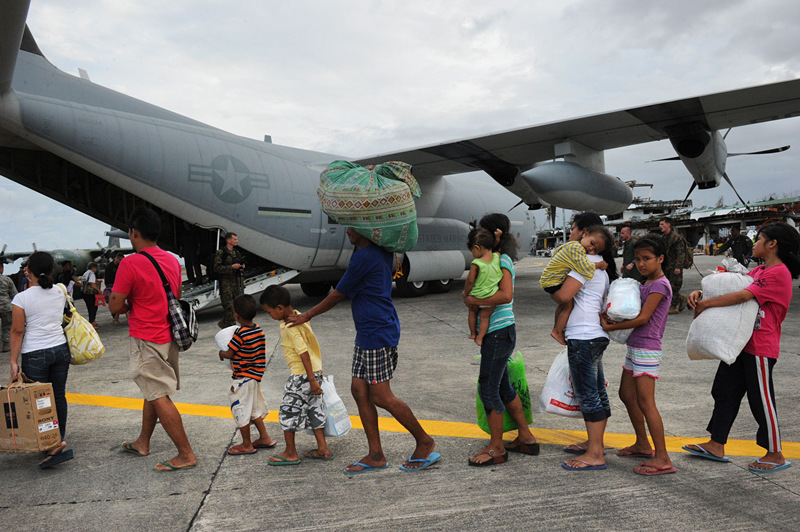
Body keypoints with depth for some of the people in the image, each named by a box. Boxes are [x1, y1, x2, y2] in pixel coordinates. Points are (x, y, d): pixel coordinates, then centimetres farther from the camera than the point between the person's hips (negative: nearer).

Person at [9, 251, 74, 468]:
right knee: (59, 397, 12)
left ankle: (55, 446, -7)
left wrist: (14, 361, -3)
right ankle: (59, 439, 24)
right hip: (60, 349, 5)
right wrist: (36, 281, 21)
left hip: (35, 355, -5)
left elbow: (17, 332, -8)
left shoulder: (21, 298, -11)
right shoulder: (60, 291, 1)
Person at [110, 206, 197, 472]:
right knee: (153, 391, 20)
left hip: (147, 340, -8)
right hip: (169, 335, 8)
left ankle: (186, 454, 1)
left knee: (159, 397, -3)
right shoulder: (172, 260, 6)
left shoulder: (130, 263, -17)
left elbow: (116, 306, -15)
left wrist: (128, 305, 7)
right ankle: (142, 443, 37)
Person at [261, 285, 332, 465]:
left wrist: (312, 380, -22)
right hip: (314, 372, 9)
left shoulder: (291, 328, -22)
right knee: (314, 410, 16)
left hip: (301, 376, -9)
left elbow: (304, 353, -24)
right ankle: (323, 450, 21)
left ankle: (290, 453, 18)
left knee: (289, 412, 6)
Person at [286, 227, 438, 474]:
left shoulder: (364, 257, -16)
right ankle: (376, 456, 16)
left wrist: (306, 316, 4)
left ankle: (424, 442, 12)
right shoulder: (383, 252, 9)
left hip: (378, 335, -10)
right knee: (359, 390, 9)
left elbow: (338, 295, -9)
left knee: (382, 397, -4)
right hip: (366, 334, 10)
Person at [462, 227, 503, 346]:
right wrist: (497, 237, 9)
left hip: (477, 296, -3)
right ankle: (480, 338, 18)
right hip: (491, 297, 3)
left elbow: (470, 281, -15)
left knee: (472, 312, 25)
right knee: (485, 317, 17)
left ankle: (473, 333, 33)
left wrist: (465, 292, 1)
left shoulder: (476, 264, -23)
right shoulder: (497, 257, -11)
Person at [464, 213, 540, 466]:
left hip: (499, 333, -10)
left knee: (488, 389, -2)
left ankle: (496, 448, 11)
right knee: (503, 386, 18)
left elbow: (506, 295, -27)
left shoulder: (503, 261, -14)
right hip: (497, 332, 10)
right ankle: (526, 438, 30)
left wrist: (473, 300, -22)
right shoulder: (495, 260, 15)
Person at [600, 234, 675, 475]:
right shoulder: (646, 284, 15)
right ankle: (642, 444, 31)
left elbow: (643, 318, -19)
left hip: (647, 349, -10)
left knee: (645, 401, -10)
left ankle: (662, 458, -4)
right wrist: (612, 317, -4)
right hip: (635, 346, 10)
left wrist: (611, 327, -14)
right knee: (627, 395, 17)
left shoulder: (659, 285, -14)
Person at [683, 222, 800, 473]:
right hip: (741, 343, 9)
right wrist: (700, 293, -6)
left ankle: (775, 455, 19)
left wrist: (705, 303, -19)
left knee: (761, 400, 2)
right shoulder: (758, 271, 15)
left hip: (760, 348, -9)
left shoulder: (779, 273, -15)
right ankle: (716, 446, 21)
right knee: (724, 391, 11)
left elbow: (743, 296, -24)